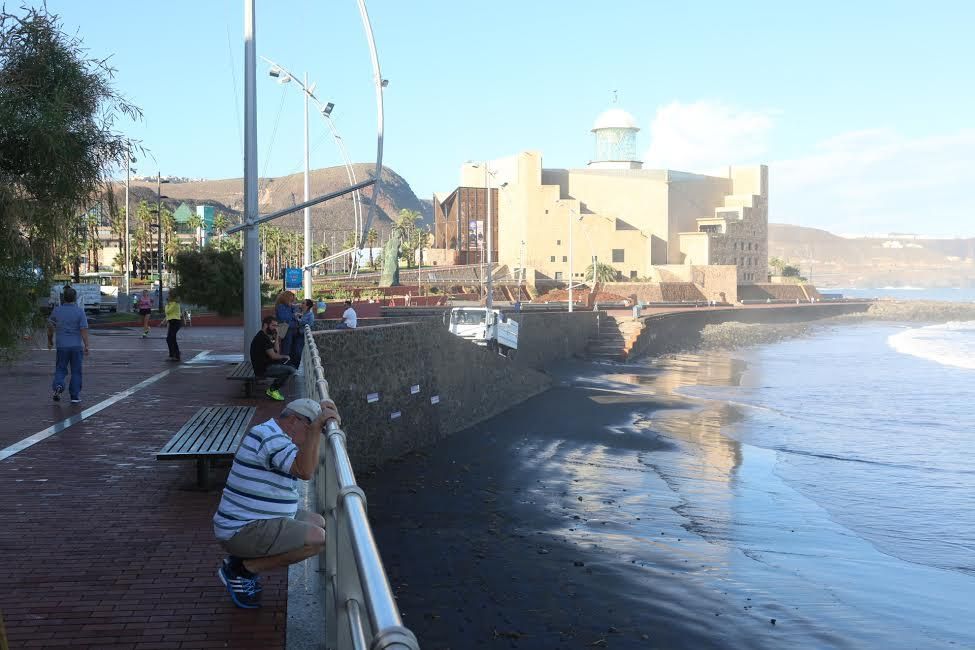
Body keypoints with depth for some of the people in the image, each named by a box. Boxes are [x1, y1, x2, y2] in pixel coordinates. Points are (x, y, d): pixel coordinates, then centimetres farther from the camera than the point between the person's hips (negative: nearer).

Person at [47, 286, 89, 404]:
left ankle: (58, 386, -14)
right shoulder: (80, 311, -7)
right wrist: (86, 345, -11)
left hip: (62, 346, 1)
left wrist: (50, 340, 25)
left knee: (60, 369, 12)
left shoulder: (57, 310, 0)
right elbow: (84, 329, -13)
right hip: (77, 346, -1)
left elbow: (50, 326, 10)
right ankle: (75, 396, 9)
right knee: (76, 372, 8)